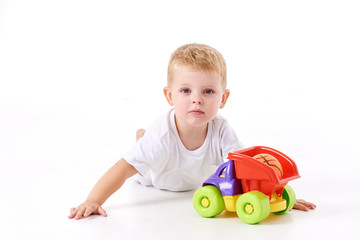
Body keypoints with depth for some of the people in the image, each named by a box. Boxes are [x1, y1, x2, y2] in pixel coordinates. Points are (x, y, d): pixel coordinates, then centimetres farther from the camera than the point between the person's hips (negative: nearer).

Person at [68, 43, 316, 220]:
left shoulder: (221, 130, -40)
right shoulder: (161, 137, -49)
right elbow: (123, 169, -50)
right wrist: (93, 202, -59)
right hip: (156, 179, -2)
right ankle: (142, 136, 54)